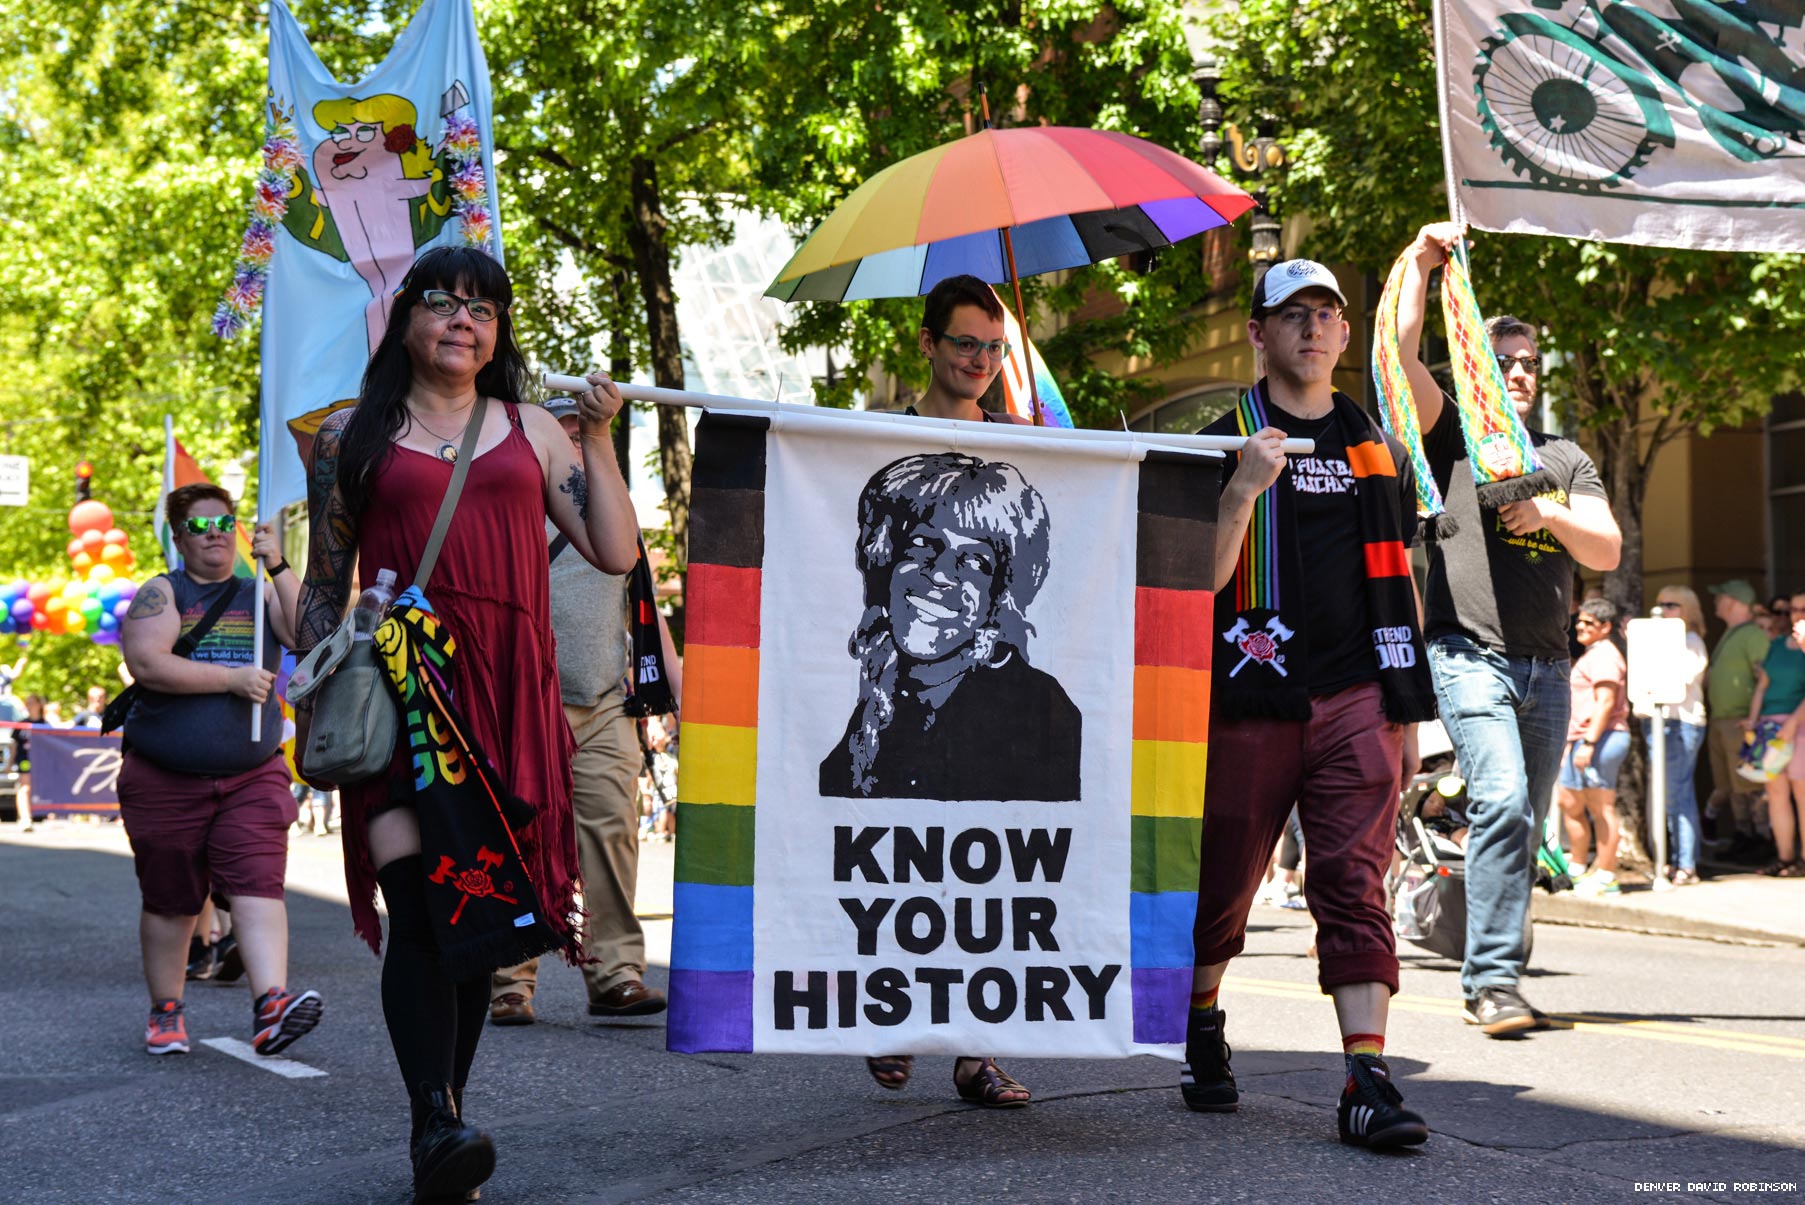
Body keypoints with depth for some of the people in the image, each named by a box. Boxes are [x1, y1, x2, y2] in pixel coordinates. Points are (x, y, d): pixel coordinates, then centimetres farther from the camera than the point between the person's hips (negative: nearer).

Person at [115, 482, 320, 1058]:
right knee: (170, 901, 8)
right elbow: (146, 663, -13)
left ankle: (271, 1006, -28)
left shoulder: (261, 594, 11)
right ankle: (166, 1011, 23)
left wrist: (279, 567, -13)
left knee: (257, 885, -15)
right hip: (165, 778, -1)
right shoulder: (160, 593, 4)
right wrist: (232, 678, -15)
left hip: (253, 774, 1)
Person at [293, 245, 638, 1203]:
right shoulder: (353, 437, 12)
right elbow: (323, 586, 13)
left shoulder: (531, 430, 17)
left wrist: (598, 438, 6)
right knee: (420, 906, -16)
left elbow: (616, 553, 10)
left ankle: (444, 1114, 15)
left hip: (508, 694, 3)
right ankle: (435, 1126, -22)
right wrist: (313, 703, 4)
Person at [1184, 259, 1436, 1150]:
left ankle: (1368, 1081, -11)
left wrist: (1407, 709, 15)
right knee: (1222, 883, 9)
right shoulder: (1225, 442, 1)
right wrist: (1243, 490, -23)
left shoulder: (1378, 450, 14)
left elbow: (1396, 584, 18)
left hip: (1355, 704, 2)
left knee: (1355, 884, -7)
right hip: (1250, 700, -2)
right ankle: (1201, 1027, 34)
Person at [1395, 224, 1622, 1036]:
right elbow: (1400, 355, -6)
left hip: (1546, 666, 5)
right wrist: (1419, 262, -5)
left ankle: (1490, 981, 16)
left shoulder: (1566, 459, 21)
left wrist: (1548, 515, -7)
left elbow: (1607, 551, 11)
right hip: (1470, 654, -5)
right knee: (1502, 803, -21)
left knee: (1525, 827, 6)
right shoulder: (1451, 437, 8)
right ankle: (1492, 980, -19)